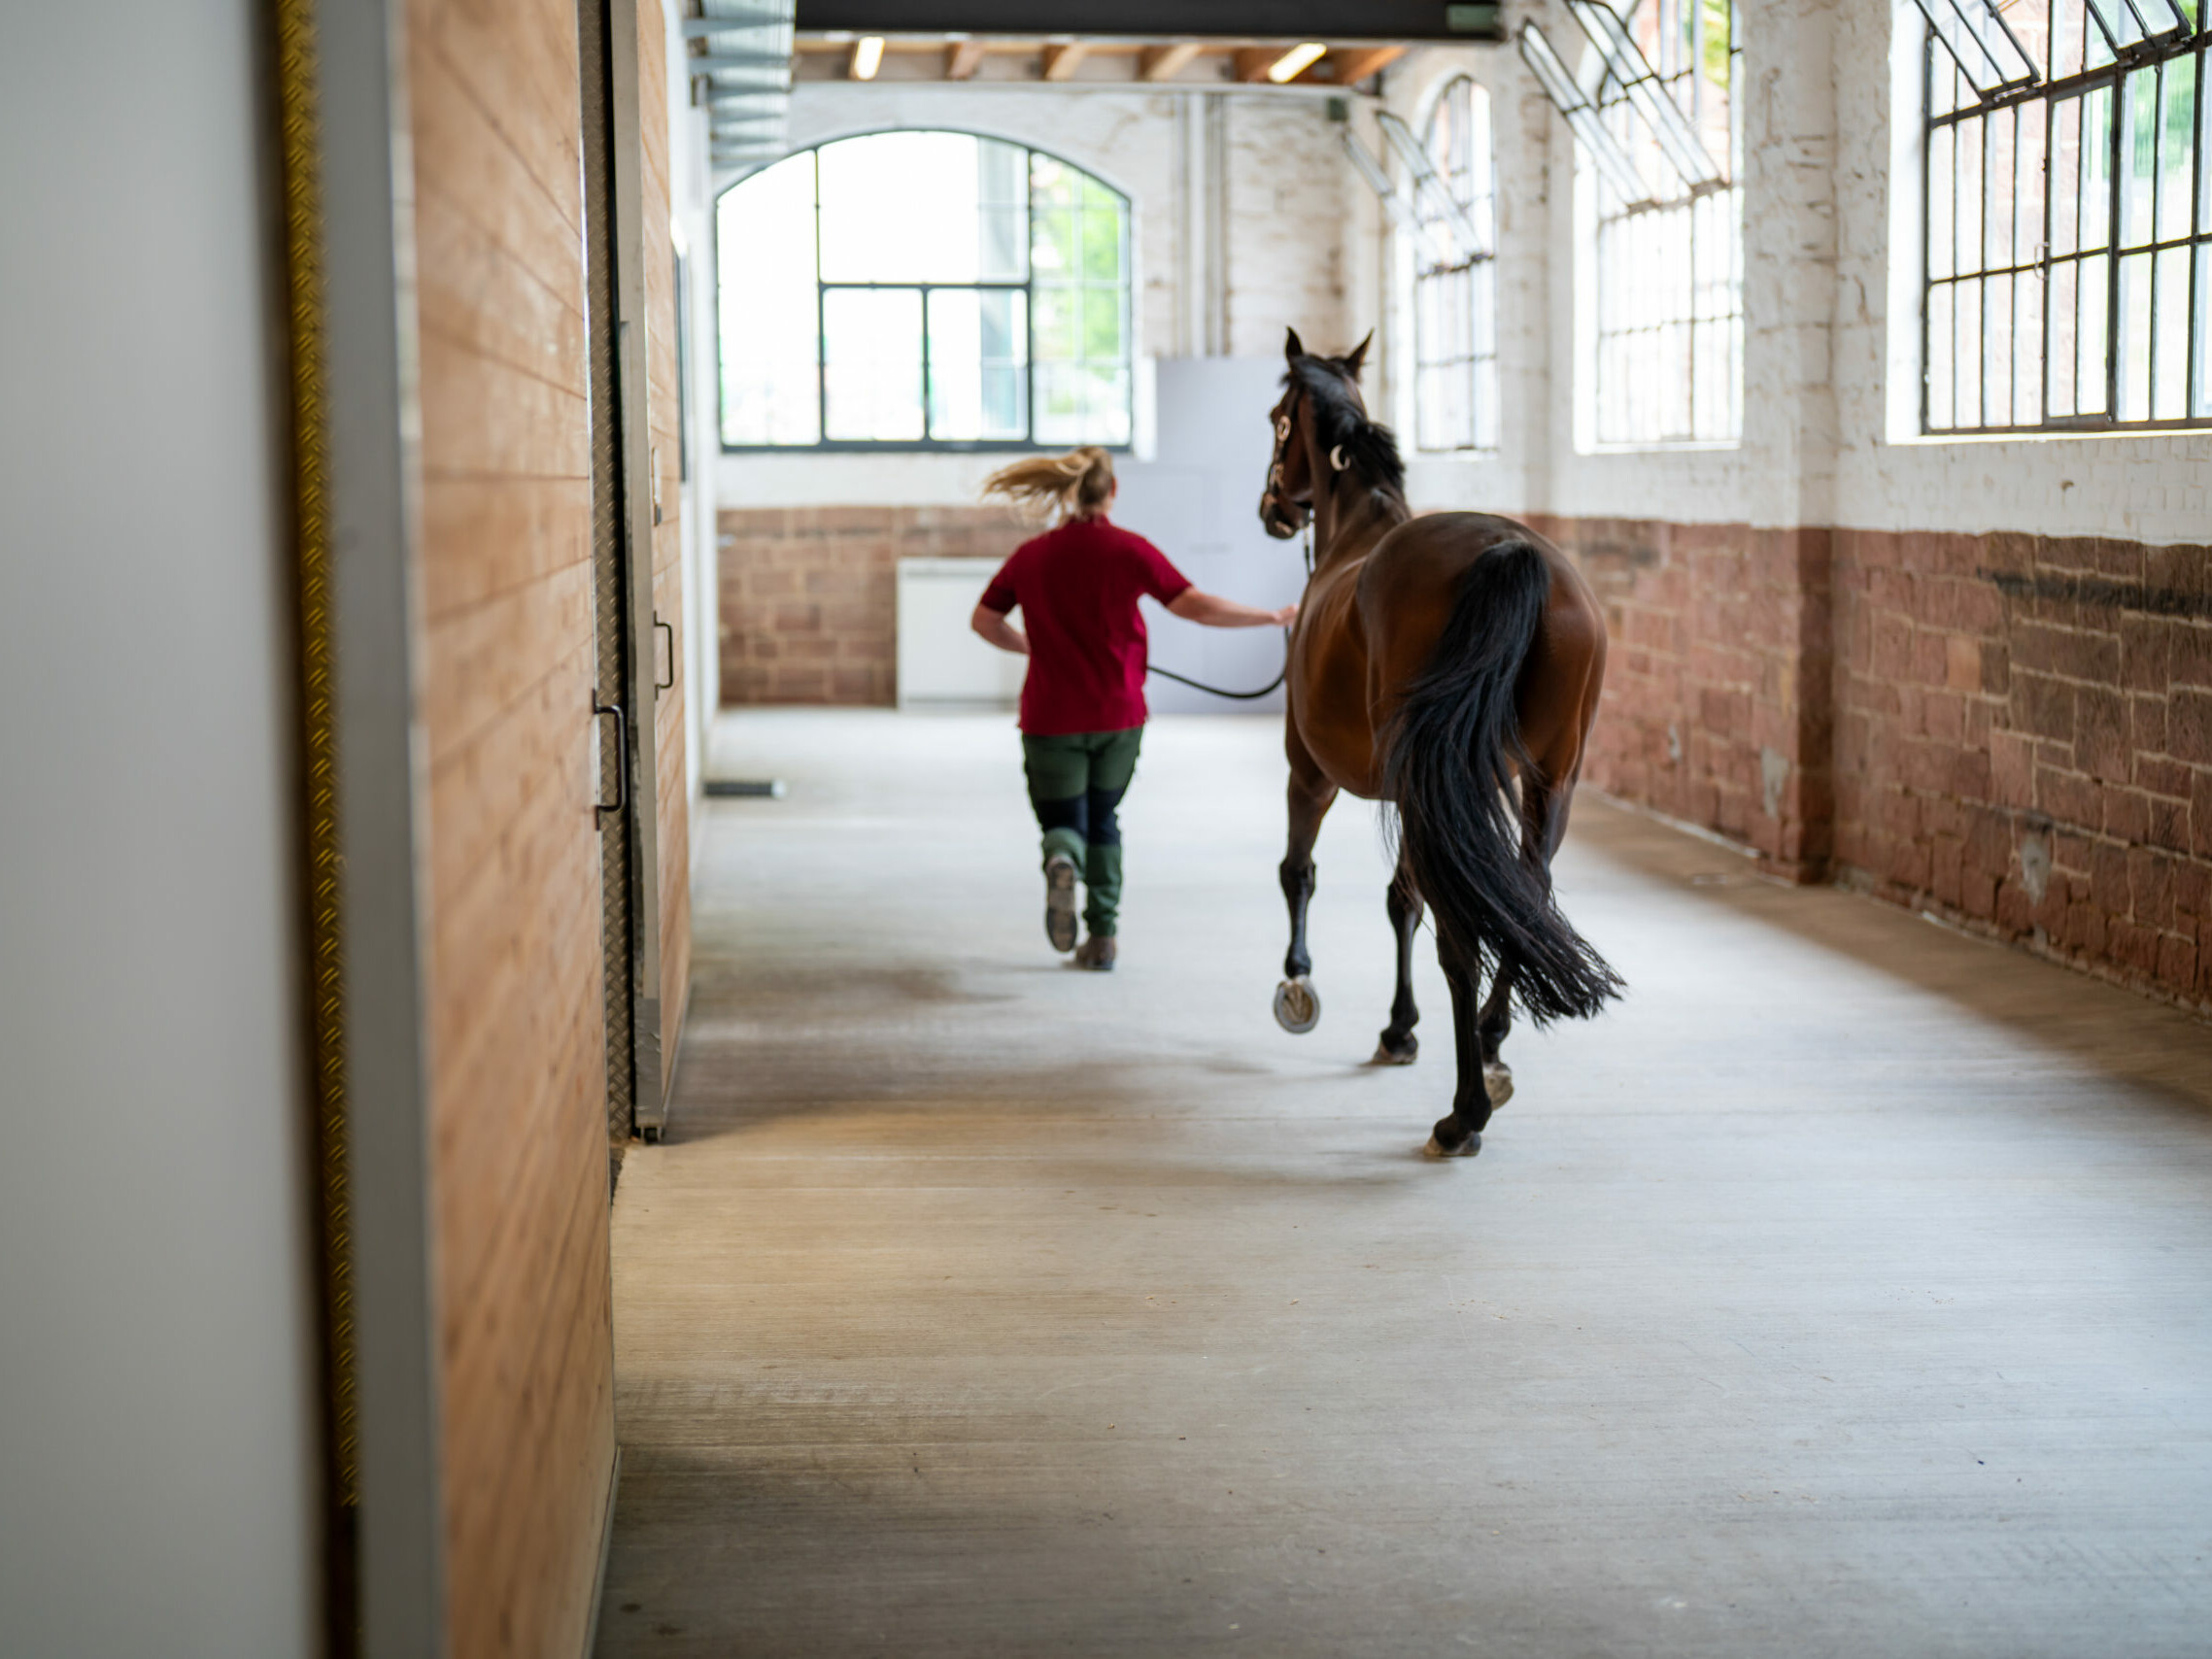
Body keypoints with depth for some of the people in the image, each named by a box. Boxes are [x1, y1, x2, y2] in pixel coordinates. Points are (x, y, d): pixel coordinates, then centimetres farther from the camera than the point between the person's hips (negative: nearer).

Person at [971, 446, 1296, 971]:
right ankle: (1103, 936, 18)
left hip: (1051, 716, 0)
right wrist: (1274, 617, -3)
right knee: (1102, 818, 20)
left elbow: (984, 620, 9)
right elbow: (1197, 606, -12)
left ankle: (1063, 861, -28)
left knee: (1063, 822, 8)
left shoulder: (1031, 556, 0)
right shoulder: (1130, 550, -7)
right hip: (1118, 712, 0)